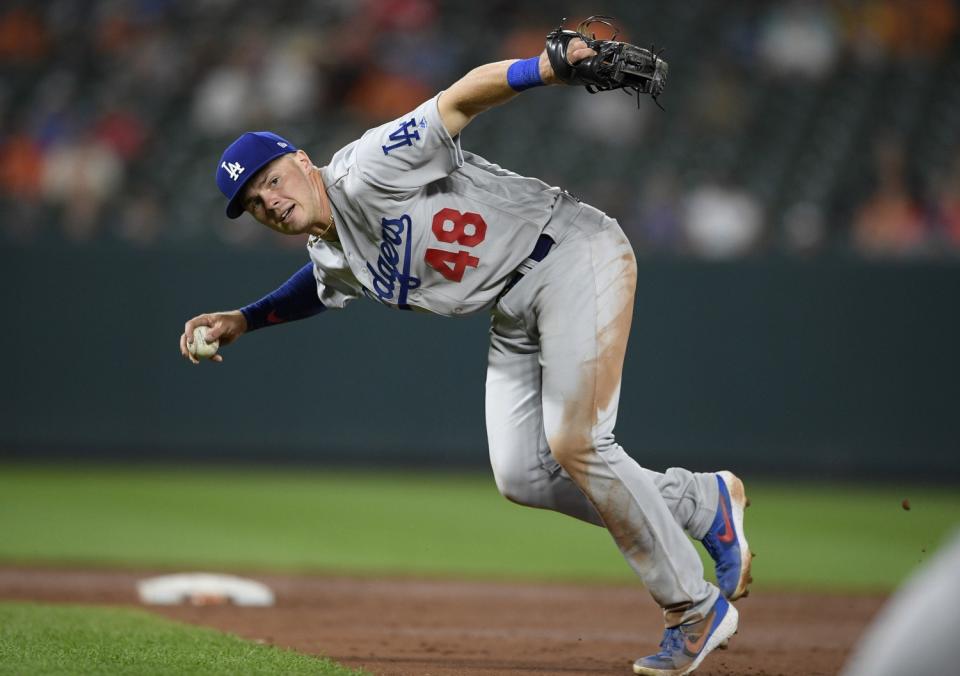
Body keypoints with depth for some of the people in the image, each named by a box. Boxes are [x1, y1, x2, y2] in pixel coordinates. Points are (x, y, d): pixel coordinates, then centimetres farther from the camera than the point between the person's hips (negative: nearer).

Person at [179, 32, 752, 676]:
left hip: (575, 255, -9)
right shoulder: (331, 263, 7)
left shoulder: (367, 172, -18)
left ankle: (697, 607, -7)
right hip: (515, 310, 9)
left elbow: (465, 95, -25)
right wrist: (241, 322, 20)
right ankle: (704, 503, 16)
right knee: (522, 475, 0)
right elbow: (320, 287, 32)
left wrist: (542, 70, -42)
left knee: (574, 443, -19)